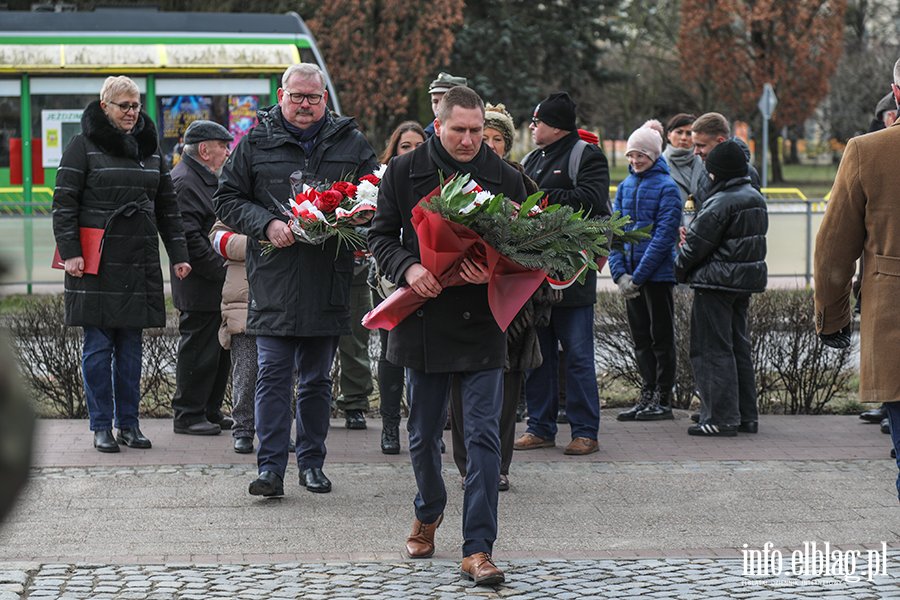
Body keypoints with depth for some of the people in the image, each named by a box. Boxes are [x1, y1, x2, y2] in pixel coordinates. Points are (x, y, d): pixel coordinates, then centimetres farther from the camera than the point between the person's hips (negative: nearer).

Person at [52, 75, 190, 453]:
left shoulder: (150, 148, 14)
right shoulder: (84, 146, -1)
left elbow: (167, 206, 17)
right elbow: (64, 203, -4)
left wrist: (178, 254, 10)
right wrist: (70, 251, -13)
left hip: (139, 262, 4)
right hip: (96, 263, -4)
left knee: (130, 345, 7)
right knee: (98, 345, -2)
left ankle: (128, 423, 13)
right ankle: (101, 427, 4)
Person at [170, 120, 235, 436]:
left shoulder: (206, 179, 18)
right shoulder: (183, 182, -16)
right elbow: (189, 238, -22)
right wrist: (221, 269, -19)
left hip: (217, 284, 10)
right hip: (199, 288, -10)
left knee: (220, 350, 14)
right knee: (198, 349, -4)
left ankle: (210, 411, 23)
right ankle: (187, 415, 4)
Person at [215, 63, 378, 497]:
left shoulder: (351, 144, 9)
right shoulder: (255, 144, 5)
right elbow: (227, 198, 6)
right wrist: (267, 224, -11)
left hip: (329, 280, 2)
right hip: (273, 279, -2)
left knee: (317, 378, 10)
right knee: (273, 374, -5)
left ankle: (312, 463, 20)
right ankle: (271, 468, -4)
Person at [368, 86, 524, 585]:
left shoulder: (506, 179, 0)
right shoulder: (403, 172, 1)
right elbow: (381, 235, 5)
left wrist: (495, 272, -16)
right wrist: (408, 267, -15)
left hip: (482, 324, -1)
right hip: (423, 320, 1)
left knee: (484, 436, -7)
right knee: (423, 434, 14)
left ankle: (478, 548, -4)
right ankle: (428, 514, 41)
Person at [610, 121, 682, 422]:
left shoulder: (666, 187, -8)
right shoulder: (625, 187, 11)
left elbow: (664, 235, -14)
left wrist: (638, 276, -17)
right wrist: (620, 273, -7)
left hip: (658, 273, -6)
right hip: (630, 274, 6)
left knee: (661, 336, 2)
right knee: (640, 337, 10)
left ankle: (662, 400, 7)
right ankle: (647, 395, 16)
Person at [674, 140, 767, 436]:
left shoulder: (720, 204, -18)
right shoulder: (756, 198, 11)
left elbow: (696, 244, -14)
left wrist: (680, 270, 5)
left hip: (717, 283, -9)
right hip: (747, 280, 9)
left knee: (712, 349, -4)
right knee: (739, 346, 15)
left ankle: (721, 418, -6)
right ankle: (746, 415, 18)